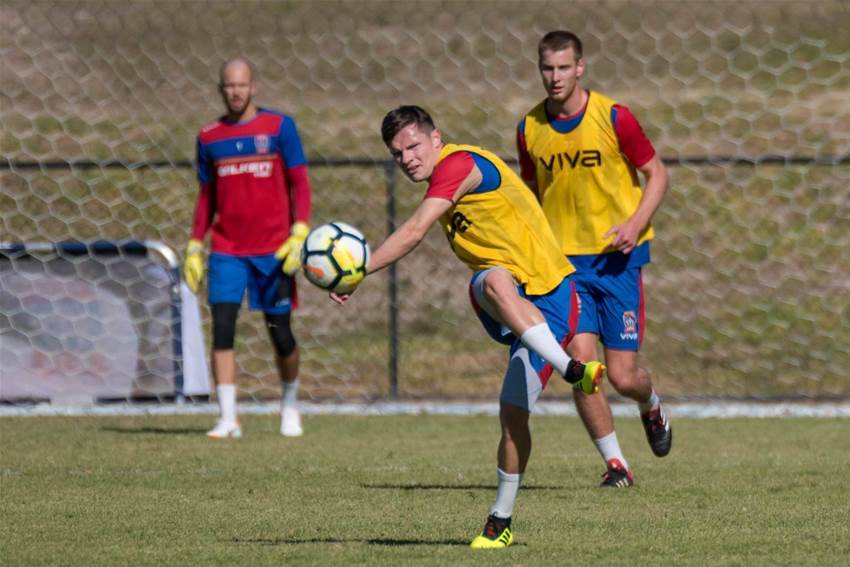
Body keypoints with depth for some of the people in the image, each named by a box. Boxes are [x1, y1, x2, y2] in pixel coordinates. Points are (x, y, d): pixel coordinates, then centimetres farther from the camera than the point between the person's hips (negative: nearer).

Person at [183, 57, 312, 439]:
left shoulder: (278, 127, 0)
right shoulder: (209, 138, 9)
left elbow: (299, 182, 0)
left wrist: (300, 233, -11)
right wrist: (195, 247, 11)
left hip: (273, 250, -2)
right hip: (226, 249, 2)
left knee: (280, 333, 3)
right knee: (222, 328, -13)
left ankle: (290, 406, 27)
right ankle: (228, 419, -13)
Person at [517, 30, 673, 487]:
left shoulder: (613, 118, -8)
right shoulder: (529, 129, 2)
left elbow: (657, 174, 0)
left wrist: (636, 223, -16)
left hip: (617, 258, -2)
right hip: (565, 261, 2)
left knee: (622, 376, -4)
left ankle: (652, 408, 33)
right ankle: (615, 463, 0)